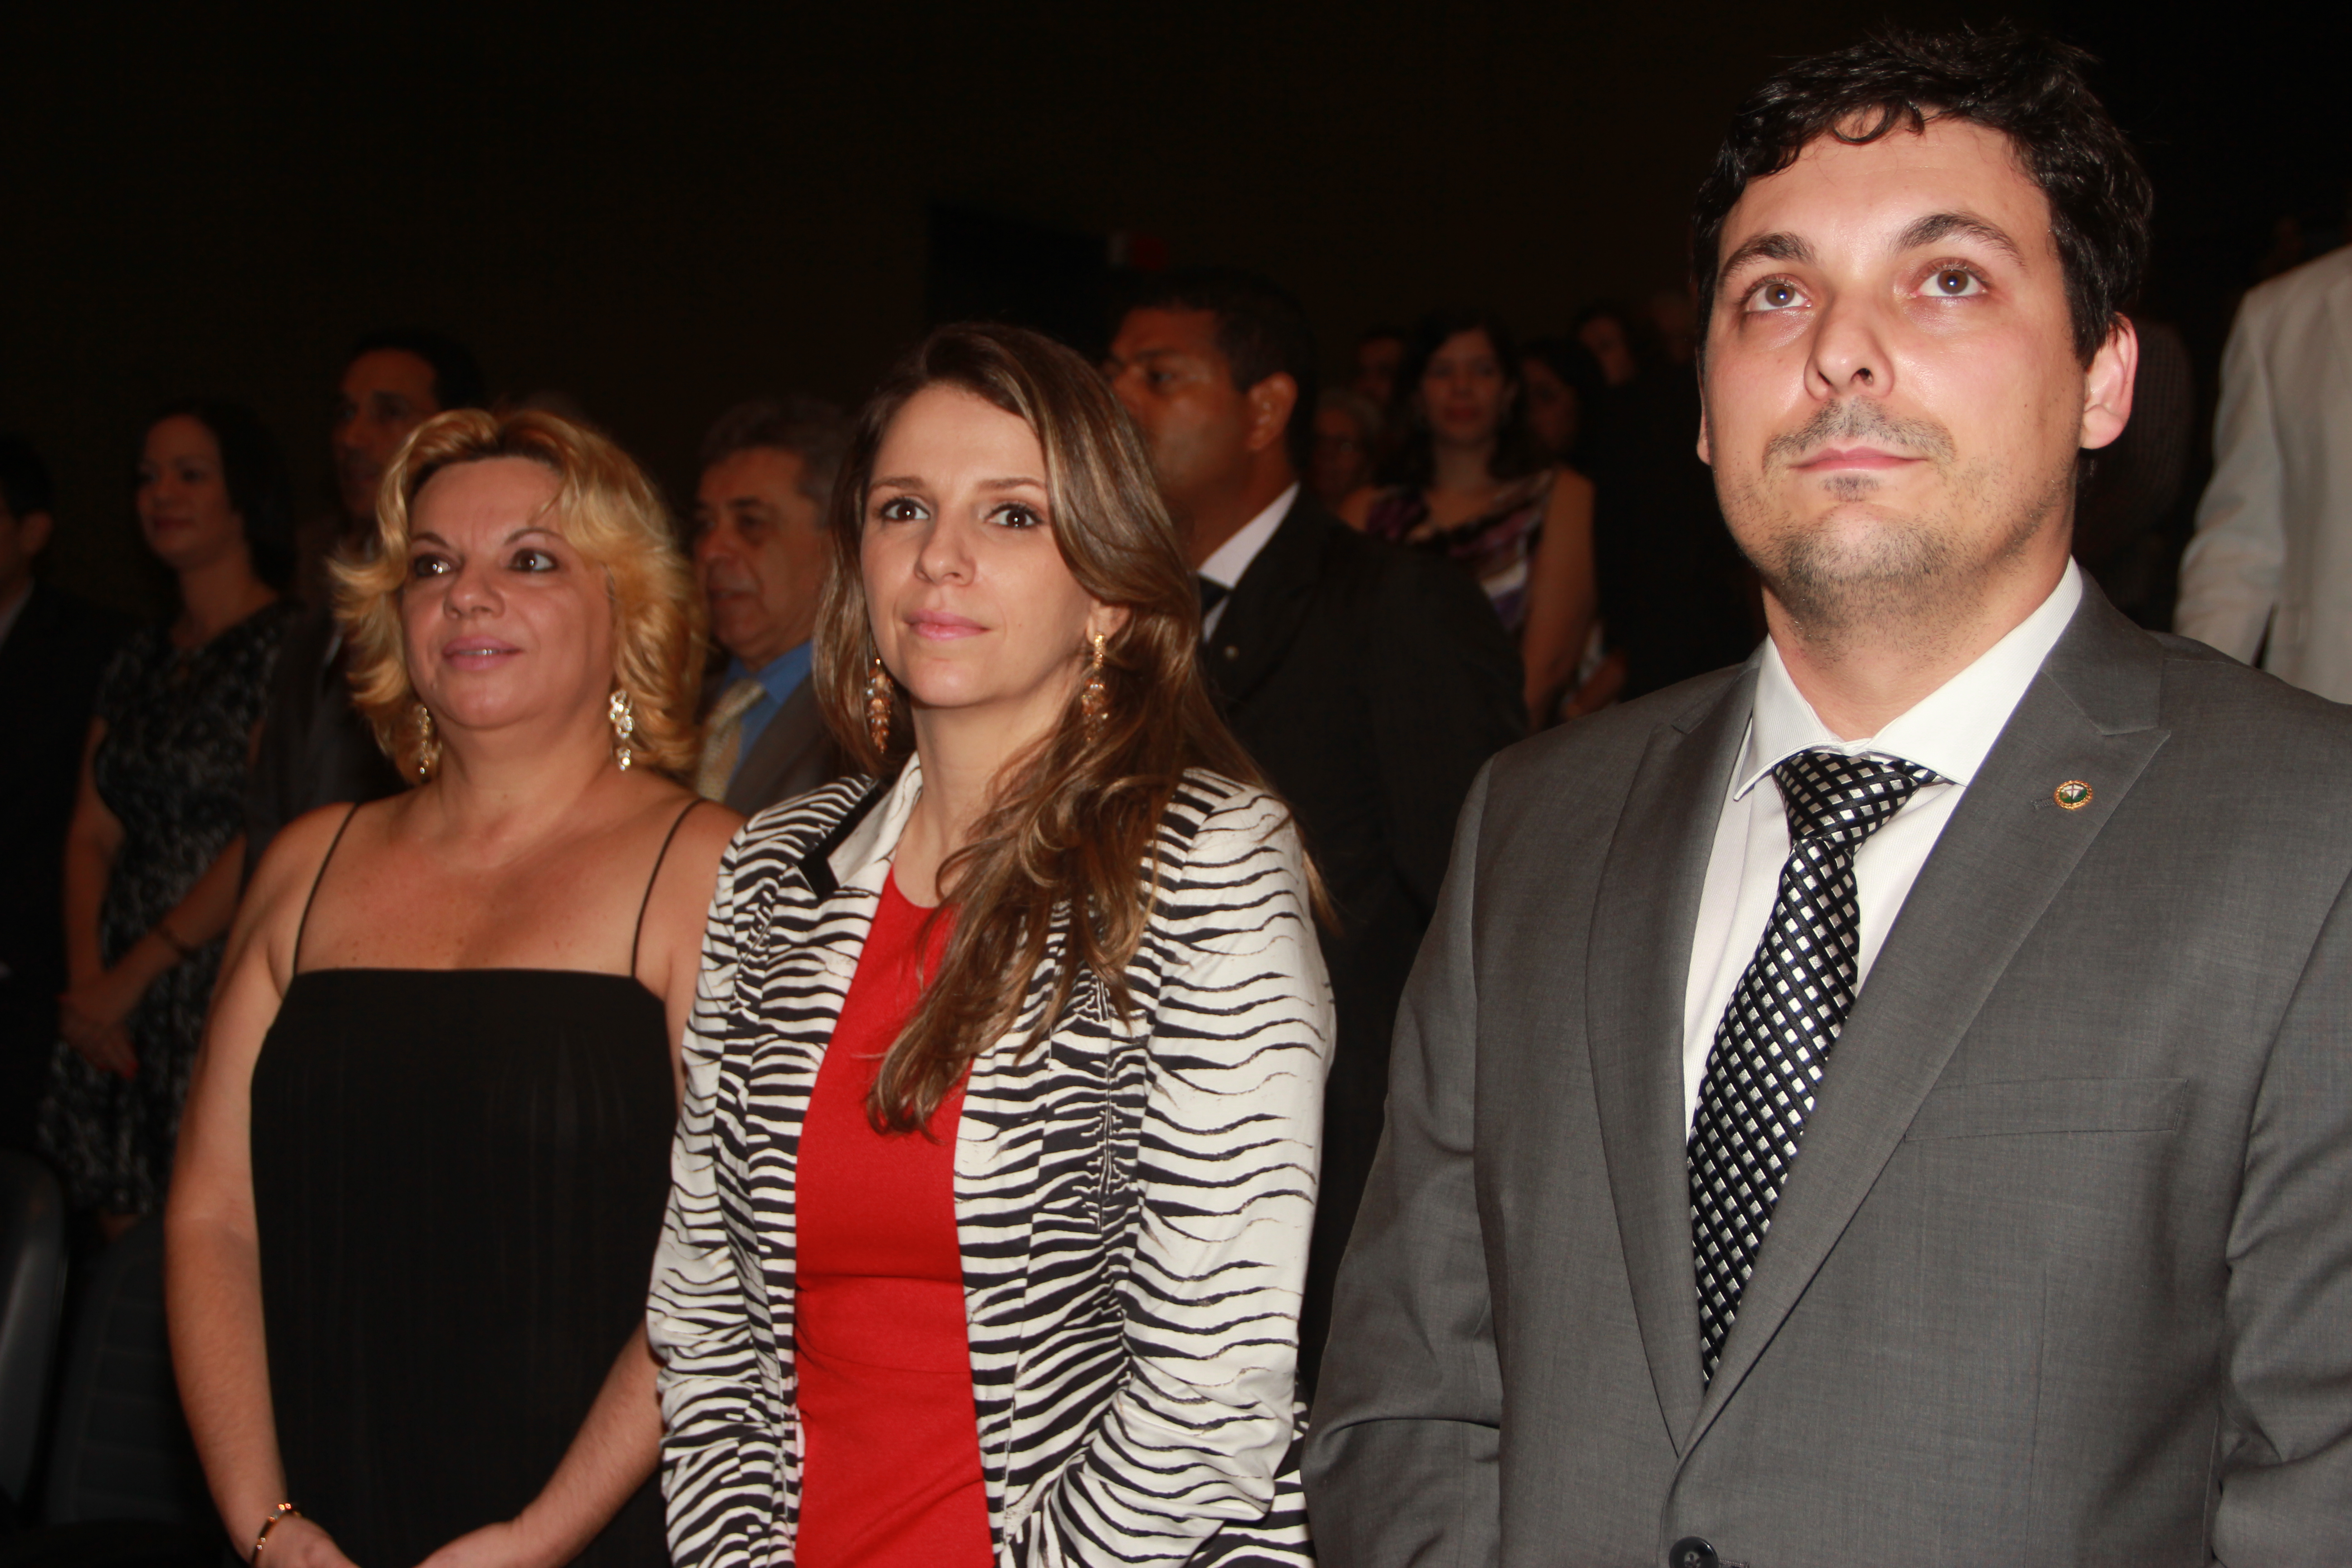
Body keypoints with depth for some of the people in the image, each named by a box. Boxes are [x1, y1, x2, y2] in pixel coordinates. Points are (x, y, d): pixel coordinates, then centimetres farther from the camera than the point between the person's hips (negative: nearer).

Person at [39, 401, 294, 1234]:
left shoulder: (289, 645, -6)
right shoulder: (138, 661, 16)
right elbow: (92, 833, 12)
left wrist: (135, 973, -10)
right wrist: (87, 978, -3)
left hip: (229, 980, -6)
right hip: (119, 994, 6)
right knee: (123, 1242, 5)